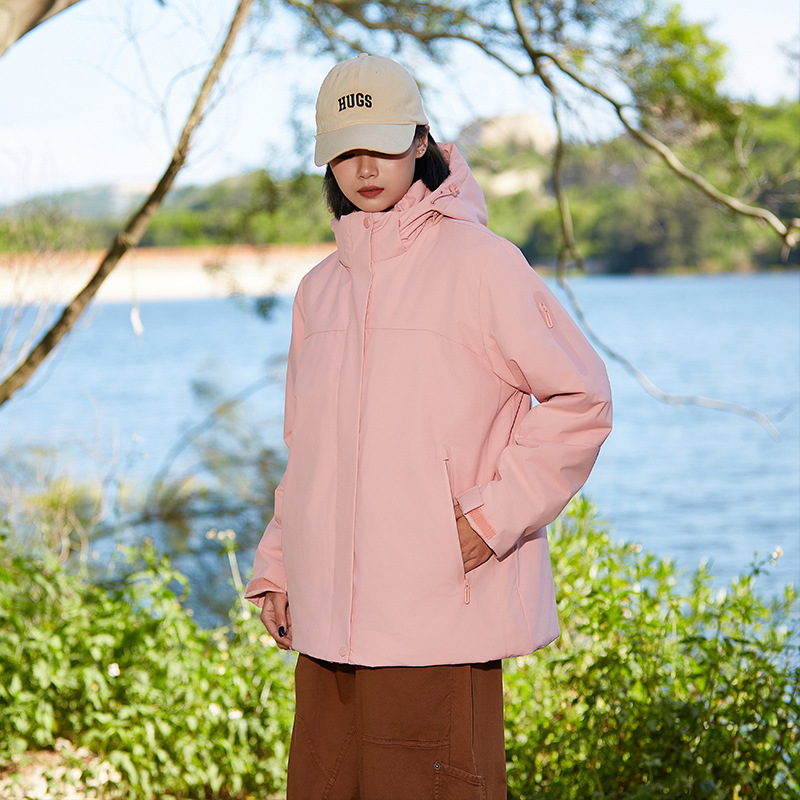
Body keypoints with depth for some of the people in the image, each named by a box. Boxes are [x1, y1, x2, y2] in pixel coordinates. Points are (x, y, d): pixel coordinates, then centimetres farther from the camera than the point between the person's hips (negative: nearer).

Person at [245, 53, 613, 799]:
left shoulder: (479, 262, -6)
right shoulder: (320, 289, 14)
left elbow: (580, 397, -5)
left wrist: (494, 518, -12)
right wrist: (276, 569, 13)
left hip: (441, 608, -6)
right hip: (328, 616, 7)